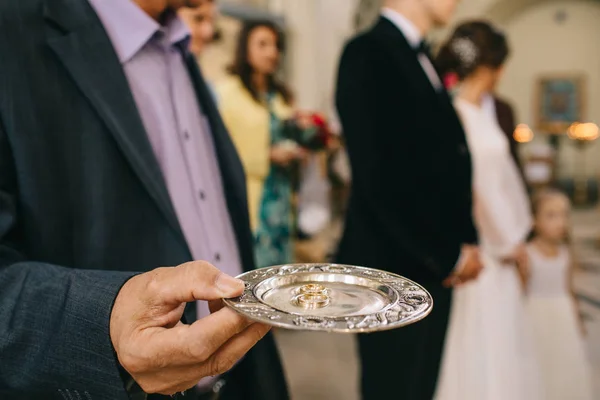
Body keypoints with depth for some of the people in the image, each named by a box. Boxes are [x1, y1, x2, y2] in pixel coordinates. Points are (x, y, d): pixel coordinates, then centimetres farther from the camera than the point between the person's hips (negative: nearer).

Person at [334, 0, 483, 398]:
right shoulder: (368, 53, -13)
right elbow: (379, 176, -20)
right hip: (395, 268, -8)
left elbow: (447, 164, 13)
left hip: (436, 267, 8)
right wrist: (451, 256, -13)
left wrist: (466, 242, 2)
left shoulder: (425, 60, 13)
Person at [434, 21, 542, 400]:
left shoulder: (485, 108, 8)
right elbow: (472, 185, -17)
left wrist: (514, 237, 10)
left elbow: (502, 171, 11)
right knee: (478, 340, 5)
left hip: (497, 244, 8)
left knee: (500, 338, 18)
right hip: (474, 246, -8)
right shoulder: (453, 115, -19)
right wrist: (507, 241, -6)